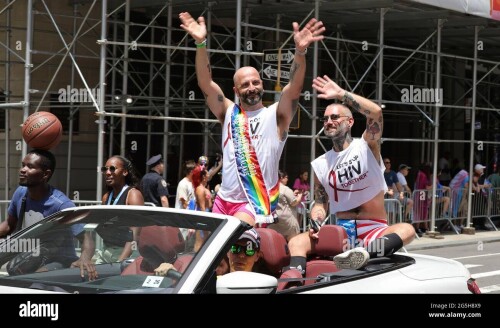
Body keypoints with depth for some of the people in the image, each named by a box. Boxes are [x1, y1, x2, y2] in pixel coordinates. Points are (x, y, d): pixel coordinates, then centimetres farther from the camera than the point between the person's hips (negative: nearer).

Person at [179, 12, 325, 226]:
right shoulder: (228, 113, 11)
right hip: (224, 199, 5)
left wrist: (300, 51, -31)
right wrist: (201, 44, -13)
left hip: (257, 202, -5)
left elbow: (294, 87, -14)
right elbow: (205, 83, 0)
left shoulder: (276, 116, 2)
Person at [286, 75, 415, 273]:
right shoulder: (320, 164, 11)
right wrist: (315, 224, -10)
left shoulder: (367, 147, 1)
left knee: (406, 230, -35)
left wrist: (340, 94, -14)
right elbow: (320, 203, 13)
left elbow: (375, 112, -18)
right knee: (296, 243, -22)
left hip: (374, 232, -3)